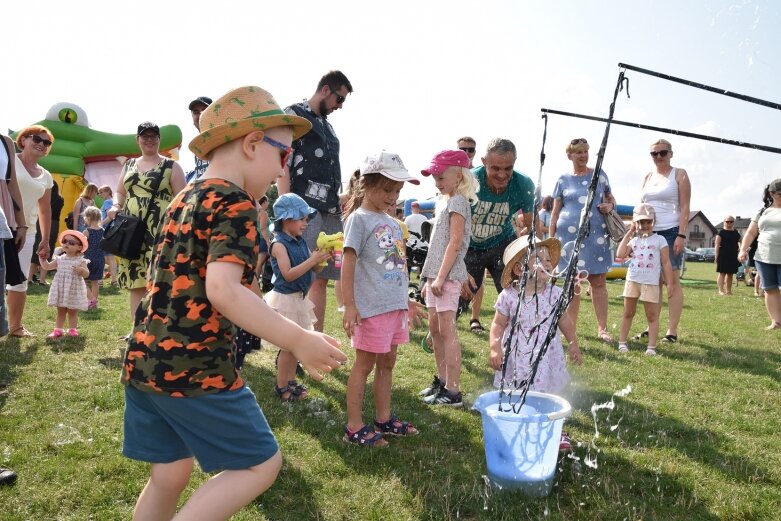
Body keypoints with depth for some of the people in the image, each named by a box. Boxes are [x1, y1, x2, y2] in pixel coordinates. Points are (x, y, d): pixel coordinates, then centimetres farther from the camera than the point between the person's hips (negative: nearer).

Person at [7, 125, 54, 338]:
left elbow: (45, 210, 20)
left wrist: (45, 240, 17)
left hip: (26, 231, 5)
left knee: (20, 280, 7)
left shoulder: (45, 176, 14)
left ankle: (15, 325, 15)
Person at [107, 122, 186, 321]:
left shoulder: (171, 166, 3)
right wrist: (115, 206, 3)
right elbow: (120, 193, 26)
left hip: (159, 232, -5)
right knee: (136, 282, 7)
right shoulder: (129, 165, 19)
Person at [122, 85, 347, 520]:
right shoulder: (236, 204, -14)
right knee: (262, 464, 5)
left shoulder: (185, 199, 13)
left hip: (144, 362, 9)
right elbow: (223, 290, -28)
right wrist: (299, 341, -26)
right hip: (195, 370, -9)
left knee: (170, 475, 20)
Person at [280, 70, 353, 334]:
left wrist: (338, 206, 18)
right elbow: (282, 164, -8)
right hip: (305, 208, -8)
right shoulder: (294, 114, 2)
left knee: (322, 278, 8)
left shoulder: (327, 125, 24)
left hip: (330, 210, 8)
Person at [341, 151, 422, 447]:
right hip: (371, 307, -8)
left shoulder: (393, 223, 14)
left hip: (395, 304, 8)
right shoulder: (359, 219, -9)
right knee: (364, 364, 2)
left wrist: (405, 300, 22)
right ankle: (354, 427, 13)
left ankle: (384, 419, 29)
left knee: (387, 362, 16)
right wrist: (349, 305, -18)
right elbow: (349, 262, -13)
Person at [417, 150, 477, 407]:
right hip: (436, 274, 10)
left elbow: (455, 242, -17)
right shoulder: (445, 201, 18)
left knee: (447, 330, -8)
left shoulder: (458, 201, -9)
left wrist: (441, 277, -21)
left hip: (448, 275, -10)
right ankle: (442, 380, 27)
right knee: (434, 328, 15)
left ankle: (453, 392, -4)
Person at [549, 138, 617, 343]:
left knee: (598, 282, 0)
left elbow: (611, 198, 19)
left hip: (596, 234, 0)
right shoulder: (563, 179, 8)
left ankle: (602, 328, 6)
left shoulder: (599, 174, 10)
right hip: (569, 235, 0)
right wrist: (551, 238, 3)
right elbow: (555, 211, 8)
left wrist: (610, 206, -5)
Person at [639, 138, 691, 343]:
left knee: (672, 281, -5)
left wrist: (681, 235, -14)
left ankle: (672, 331, -2)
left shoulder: (679, 174, 2)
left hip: (671, 233, -5)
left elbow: (685, 207, -5)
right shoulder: (648, 177, 16)